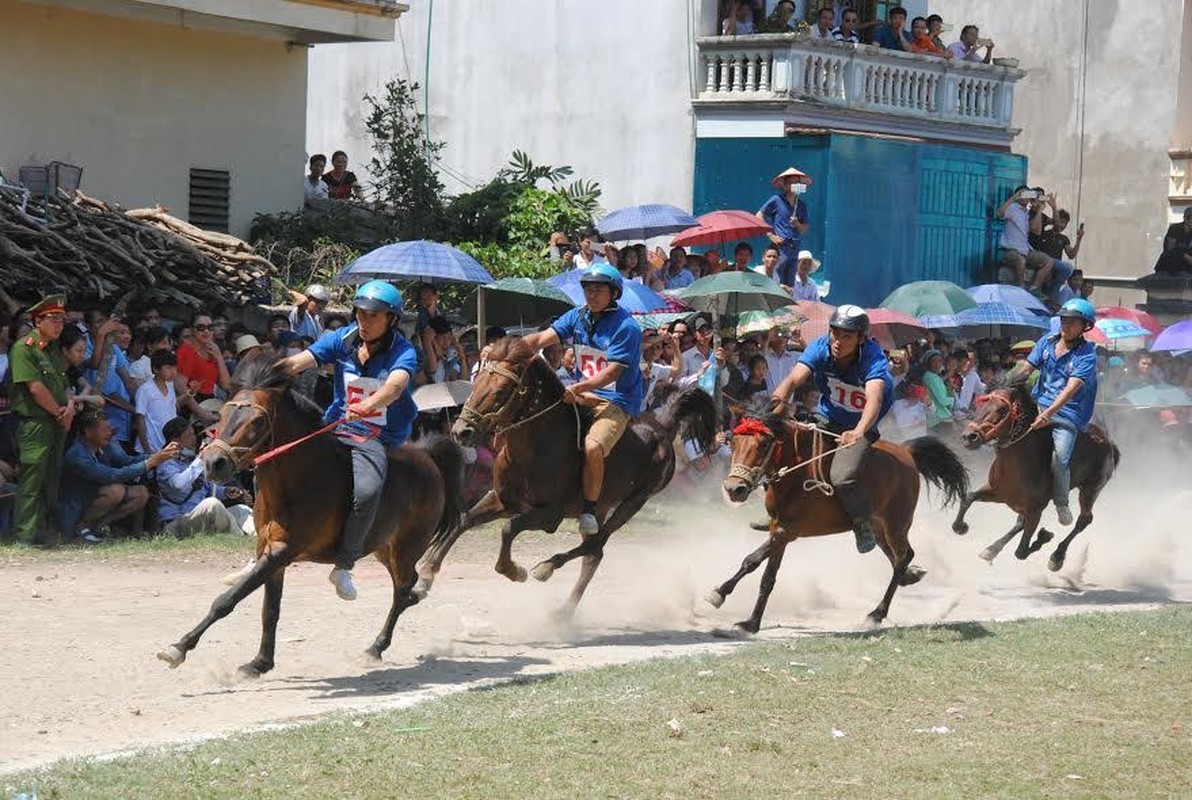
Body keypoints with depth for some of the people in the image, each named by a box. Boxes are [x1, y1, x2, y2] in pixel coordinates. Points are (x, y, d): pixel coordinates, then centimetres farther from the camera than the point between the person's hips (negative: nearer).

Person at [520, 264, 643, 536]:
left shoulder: (626, 328, -13)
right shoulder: (578, 317, 7)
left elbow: (612, 372, -21)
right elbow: (542, 339, -2)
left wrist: (578, 388, -34)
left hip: (617, 401, -7)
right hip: (581, 394, 7)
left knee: (593, 447, -31)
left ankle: (589, 510, -16)